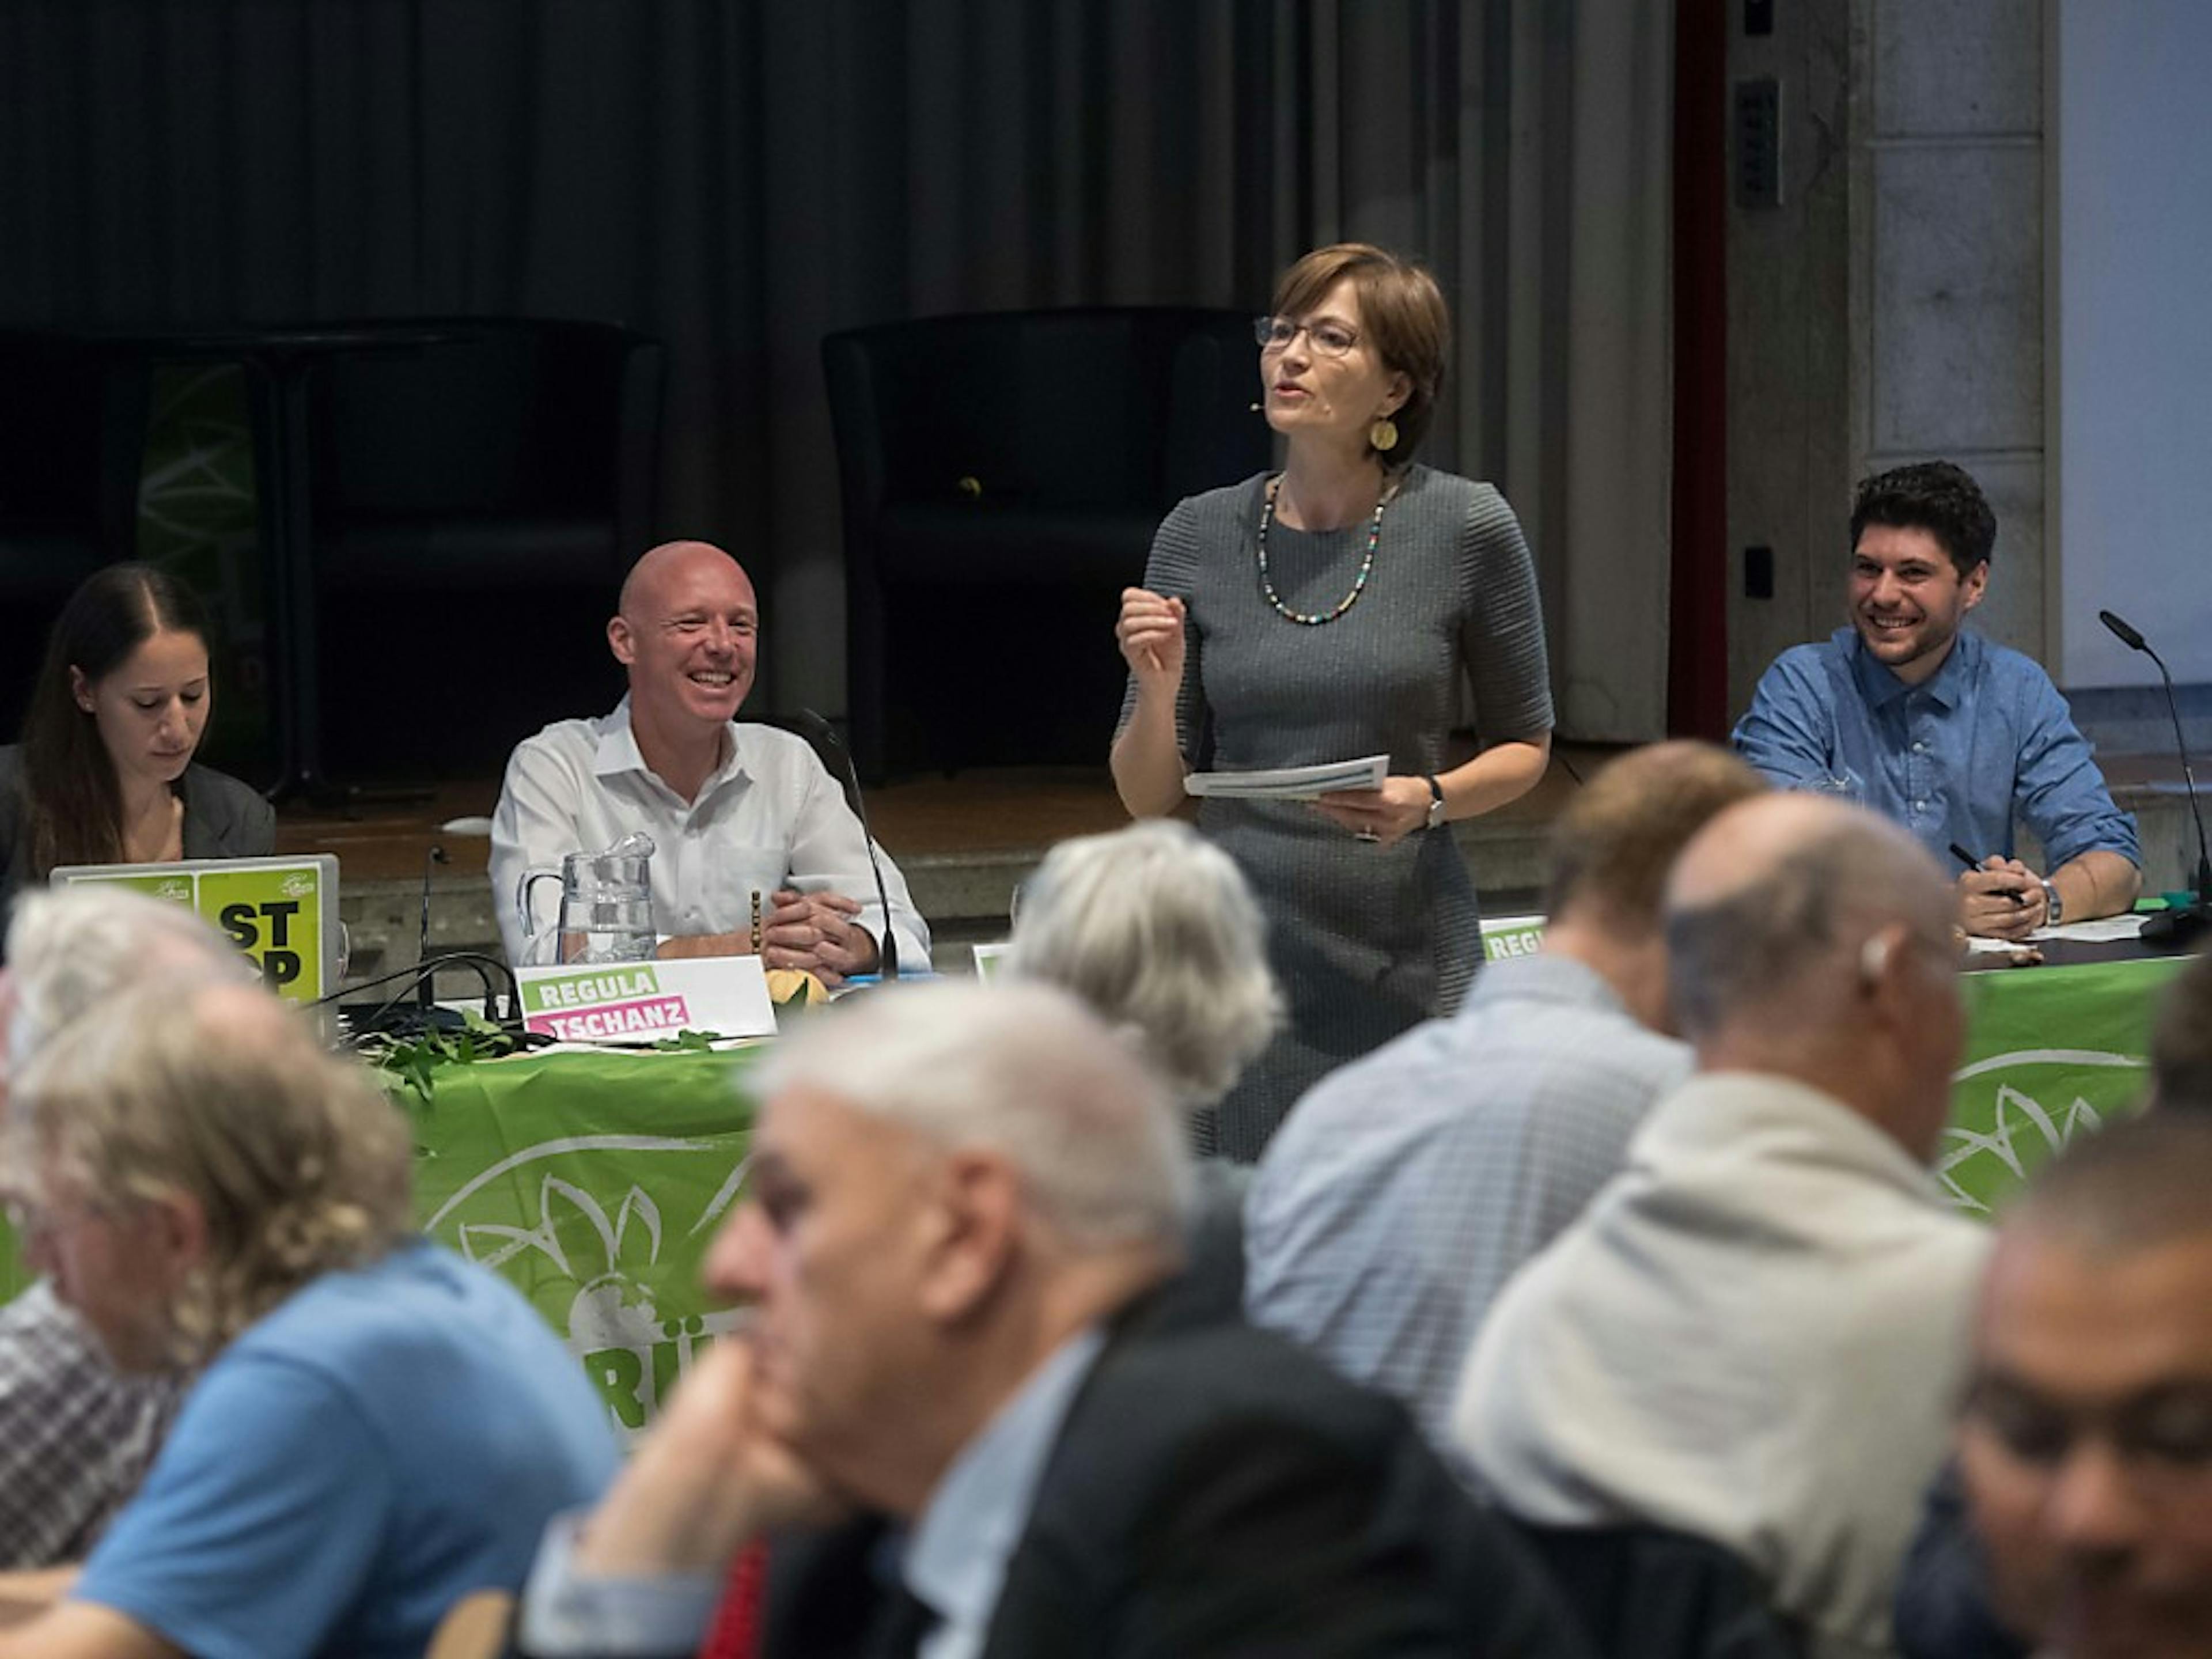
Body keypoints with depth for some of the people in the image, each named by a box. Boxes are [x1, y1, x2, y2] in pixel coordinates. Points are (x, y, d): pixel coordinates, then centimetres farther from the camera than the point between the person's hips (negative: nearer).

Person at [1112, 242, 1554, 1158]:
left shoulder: (1466, 527, -3)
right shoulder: (1201, 534, 3)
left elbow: (1524, 748, 8)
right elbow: (1148, 798, 7)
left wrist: (1432, 801, -11)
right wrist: (1159, 689, -12)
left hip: (1408, 968, -1)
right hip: (1243, 959, 1)